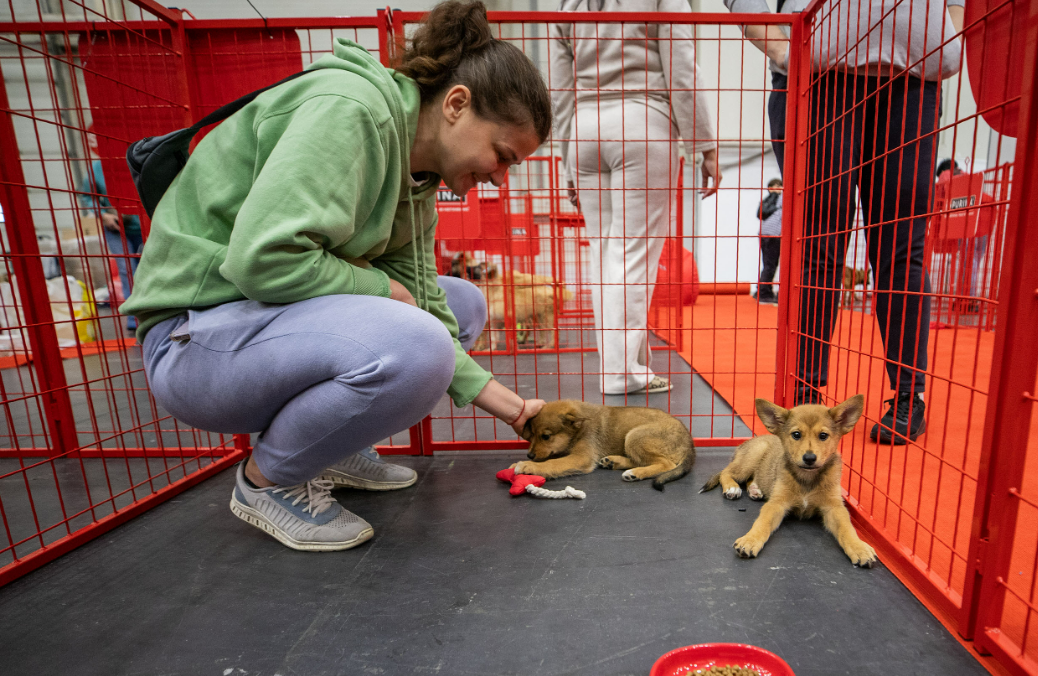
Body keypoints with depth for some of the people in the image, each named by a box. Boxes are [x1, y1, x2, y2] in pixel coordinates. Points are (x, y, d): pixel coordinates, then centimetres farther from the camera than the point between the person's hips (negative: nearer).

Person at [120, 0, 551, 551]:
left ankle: (333, 448, 10)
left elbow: (420, 303, 2)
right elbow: (262, 258, -30)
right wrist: (379, 287, -15)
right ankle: (266, 480, -4)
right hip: (198, 332, -8)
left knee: (461, 304, 7)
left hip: (276, 319, 9)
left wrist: (502, 401, -3)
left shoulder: (418, 175, 7)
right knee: (413, 349, -32)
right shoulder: (349, 106, -20)